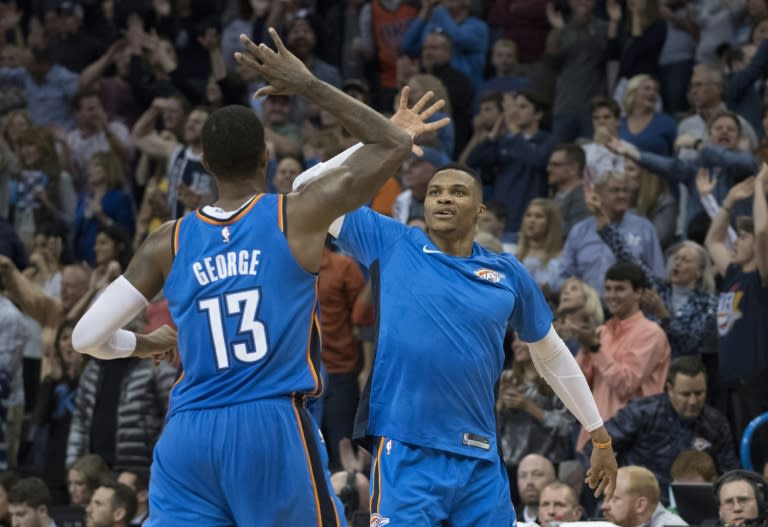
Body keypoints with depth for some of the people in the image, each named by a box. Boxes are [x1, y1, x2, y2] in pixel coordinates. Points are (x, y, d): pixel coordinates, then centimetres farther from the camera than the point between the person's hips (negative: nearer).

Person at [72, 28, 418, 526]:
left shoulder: (169, 243, 8)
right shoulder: (298, 217, 0)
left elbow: (87, 336, 8)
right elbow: (396, 145, 7)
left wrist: (142, 344, 30)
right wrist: (308, 85, 12)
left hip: (190, 433, 3)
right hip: (274, 427, -3)